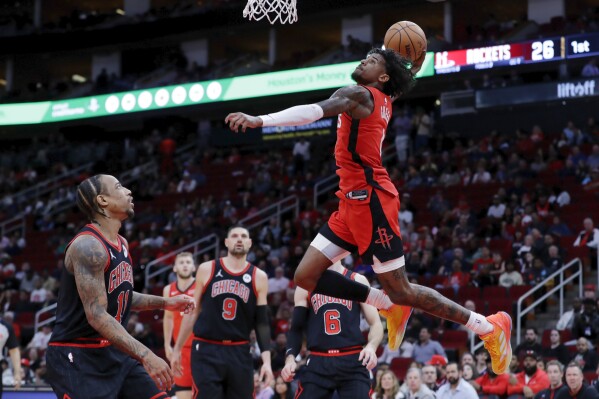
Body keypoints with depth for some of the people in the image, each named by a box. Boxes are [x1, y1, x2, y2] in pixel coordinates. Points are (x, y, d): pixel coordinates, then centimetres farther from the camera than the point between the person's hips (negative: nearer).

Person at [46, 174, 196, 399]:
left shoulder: (121, 244, 11)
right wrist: (145, 355, -32)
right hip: (77, 357, -10)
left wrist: (164, 303, 18)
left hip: (113, 352, 10)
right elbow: (97, 315, -27)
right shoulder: (88, 245, -20)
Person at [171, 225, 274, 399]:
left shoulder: (258, 277, 5)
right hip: (206, 351, -2)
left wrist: (267, 360, -4)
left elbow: (262, 322, 5)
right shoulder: (207, 269, 3)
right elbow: (193, 312, 10)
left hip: (240, 353, 2)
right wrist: (177, 349, 10)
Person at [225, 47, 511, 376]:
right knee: (305, 277, 4)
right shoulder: (384, 99, 16)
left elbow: (315, 111, -29)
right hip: (353, 203, 9)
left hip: (370, 199, -9)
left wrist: (259, 120, -37)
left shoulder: (358, 95, -11)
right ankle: (389, 306, 13)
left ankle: (489, 327, 5)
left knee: (401, 291, -4)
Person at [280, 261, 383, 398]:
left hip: (353, 361, -1)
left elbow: (376, 324, 5)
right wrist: (290, 357, -7)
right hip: (318, 362, 2)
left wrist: (371, 346, -17)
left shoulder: (357, 281, 8)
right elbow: (296, 327, 12)